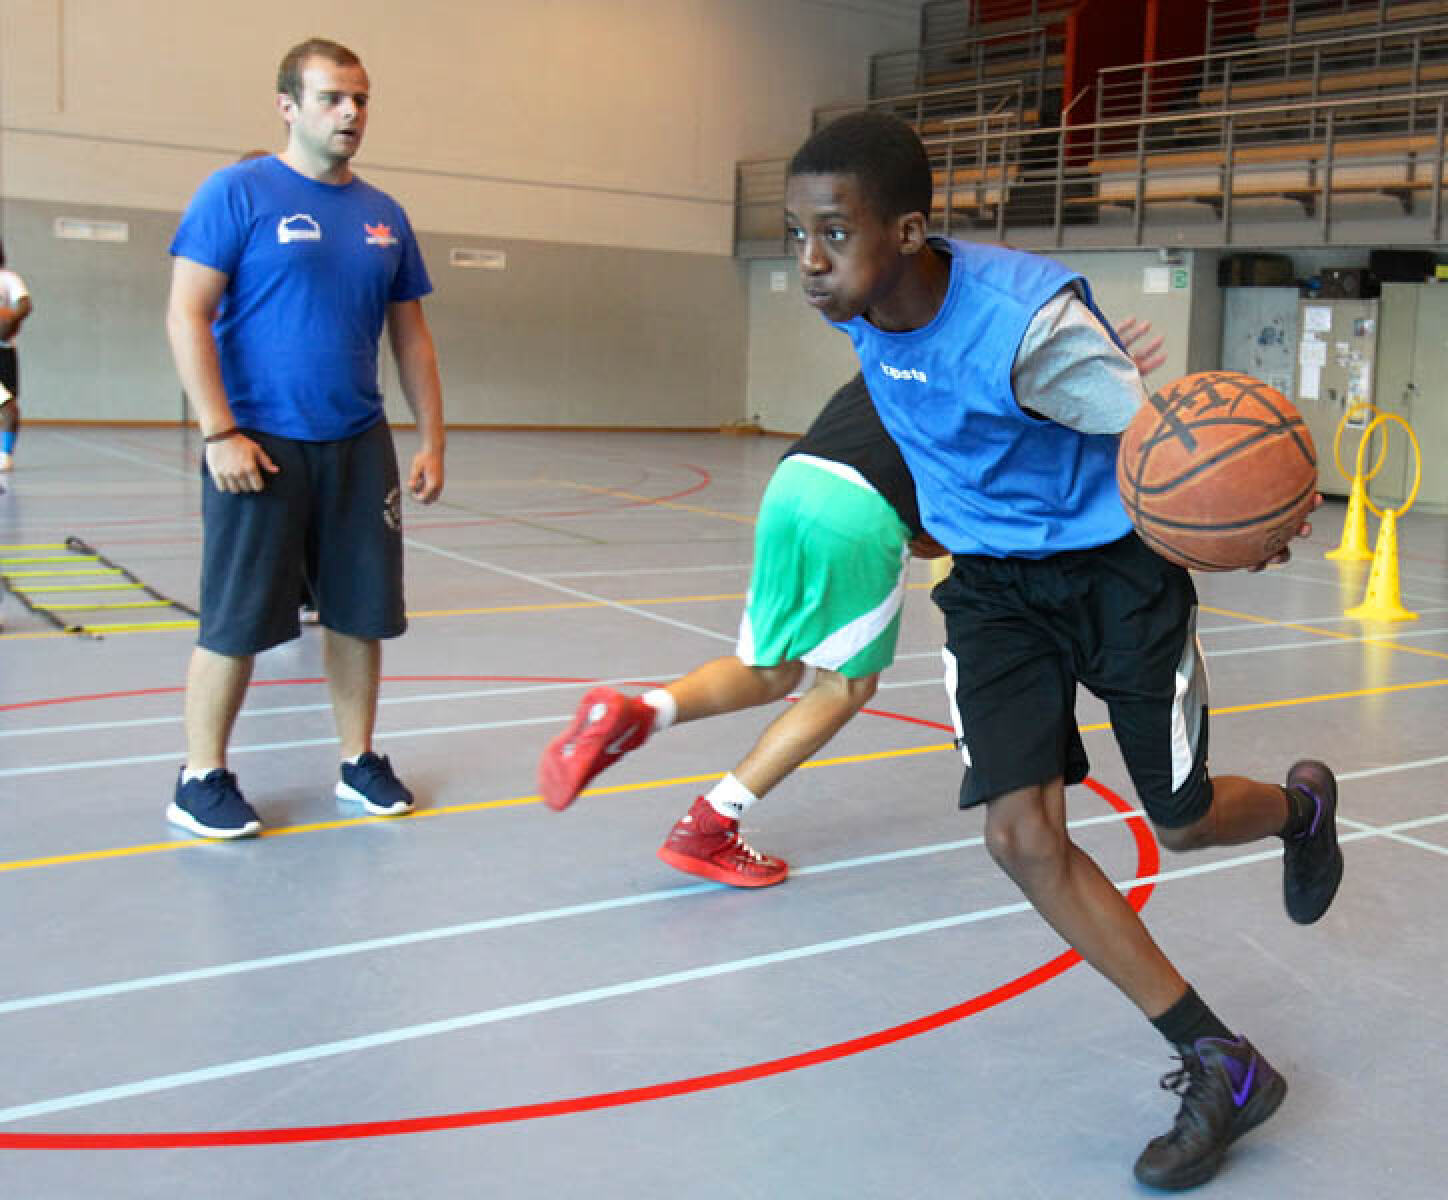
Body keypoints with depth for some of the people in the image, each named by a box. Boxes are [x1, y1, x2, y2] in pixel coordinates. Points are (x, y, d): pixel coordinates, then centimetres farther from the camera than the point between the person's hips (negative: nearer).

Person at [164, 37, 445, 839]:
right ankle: (201, 782, 13)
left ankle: (359, 763, 24)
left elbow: (411, 338, 16)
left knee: (360, 612, 9)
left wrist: (431, 439, 9)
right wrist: (221, 433, -16)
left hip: (359, 445, 5)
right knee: (237, 621, 0)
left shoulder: (385, 215, 11)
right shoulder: (238, 193, -5)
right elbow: (187, 317, -9)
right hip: (261, 446, -5)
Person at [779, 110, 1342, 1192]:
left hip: (1118, 565, -5)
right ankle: (1222, 1069, 4)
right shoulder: (861, 305, -11)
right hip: (994, 582, 5)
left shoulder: (1023, 319, -31)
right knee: (1022, 834, -10)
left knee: (1185, 821, 9)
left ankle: (1303, 806, 50)